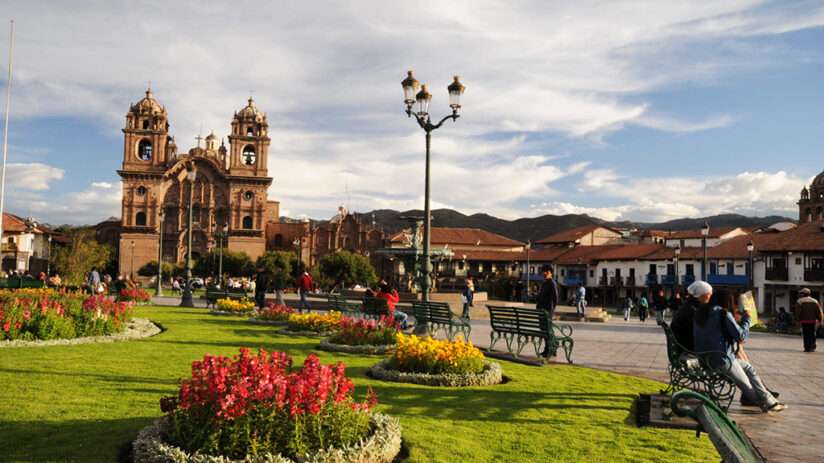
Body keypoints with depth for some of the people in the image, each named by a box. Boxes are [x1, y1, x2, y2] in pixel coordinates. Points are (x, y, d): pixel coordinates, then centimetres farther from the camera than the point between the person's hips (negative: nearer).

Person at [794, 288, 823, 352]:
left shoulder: (799, 301, -5)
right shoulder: (814, 301, 6)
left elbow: (798, 311, -11)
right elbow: (819, 311, -1)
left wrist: (798, 317, 8)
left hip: (804, 320, -3)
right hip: (813, 320, 3)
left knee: (806, 335, 1)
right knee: (812, 334, 13)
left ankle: (807, 348, -1)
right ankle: (813, 347, 11)